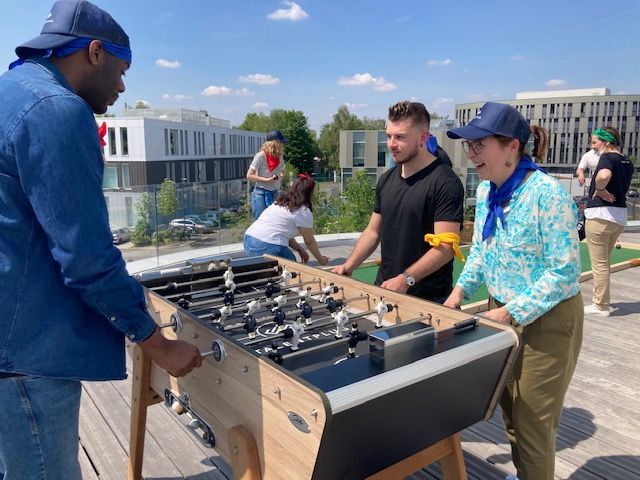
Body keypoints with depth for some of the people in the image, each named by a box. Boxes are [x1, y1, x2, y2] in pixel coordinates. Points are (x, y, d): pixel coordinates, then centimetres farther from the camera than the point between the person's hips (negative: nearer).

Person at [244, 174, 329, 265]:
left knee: (290, 258, 21)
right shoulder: (304, 212, -3)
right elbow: (310, 242, 6)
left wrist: (300, 249, 26)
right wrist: (321, 260, 21)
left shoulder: (279, 203, 21)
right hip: (269, 248, -8)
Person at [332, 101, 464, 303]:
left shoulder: (445, 182, -13)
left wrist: (405, 279, -26)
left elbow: (446, 247, -19)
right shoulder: (386, 180, 9)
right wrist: (348, 266, 2)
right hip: (384, 291, 6)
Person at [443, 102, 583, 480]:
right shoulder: (486, 191, 1)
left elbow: (565, 271, -22)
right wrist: (461, 290, 1)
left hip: (547, 320, -7)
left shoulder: (546, 193, -23)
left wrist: (510, 313, -23)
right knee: (511, 409, 20)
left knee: (532, 420, 6)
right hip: (504, 313, 7)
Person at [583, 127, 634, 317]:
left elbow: (604, 175, -34)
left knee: (599, 263, -1)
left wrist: (599, 190, -18)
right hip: (620, 216, 9)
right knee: (604, 261, 21)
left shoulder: (607, 157, -12)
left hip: (600, 215, -9)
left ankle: (601, 306, 6)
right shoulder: (627, 162, 13)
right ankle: (600, 298, 31)